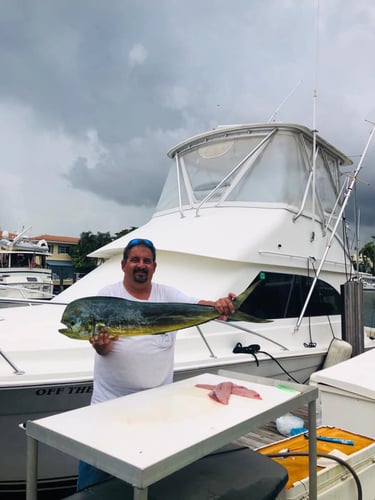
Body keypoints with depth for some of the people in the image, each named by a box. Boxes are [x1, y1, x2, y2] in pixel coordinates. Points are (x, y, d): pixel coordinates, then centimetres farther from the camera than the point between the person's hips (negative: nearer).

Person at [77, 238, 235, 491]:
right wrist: (100, 343, -30)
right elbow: (103, 349, -7)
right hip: (110, 401, -1)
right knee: (94, 475, 7)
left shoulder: (168, 294, 2)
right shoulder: (108, 295, -4)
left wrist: (219, 306, -34)